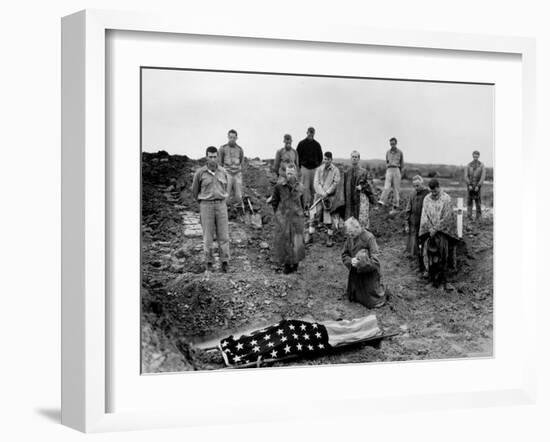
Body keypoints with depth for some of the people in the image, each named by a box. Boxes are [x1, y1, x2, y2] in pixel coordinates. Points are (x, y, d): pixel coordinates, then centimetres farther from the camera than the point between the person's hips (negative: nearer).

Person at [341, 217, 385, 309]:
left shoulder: (369, 238, -23)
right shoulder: (350, 238, -4)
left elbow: (375, 260, -24)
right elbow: (344, 255, 3)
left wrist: (359, 263, -29)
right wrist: (351, 260, -18)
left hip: (369, 274, -6)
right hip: (355, 273, 6)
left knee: (371, 303, 5)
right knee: (352, 298, 18)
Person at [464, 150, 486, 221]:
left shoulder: (482, 165, -3)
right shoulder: (468, 165, 2)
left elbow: (483, 177, -8)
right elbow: (465, 176, -2)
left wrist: (478, 186, -16)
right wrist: (469, 185, -13)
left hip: (478, 185, -1)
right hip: (470, 185, 1)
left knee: (478, 200, -2)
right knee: (470, 200, -1)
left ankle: (478, 215, 6)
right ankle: (469, 216, -1)